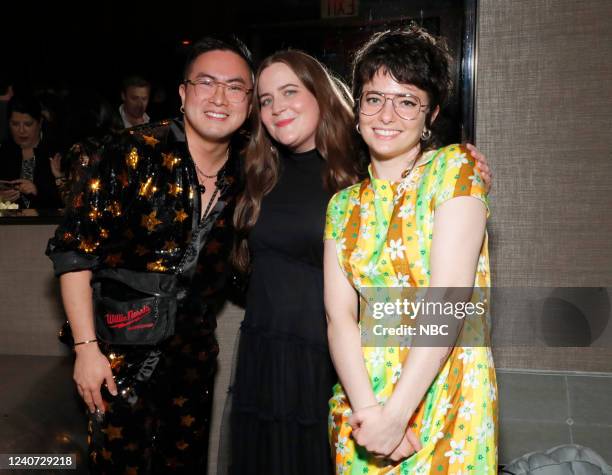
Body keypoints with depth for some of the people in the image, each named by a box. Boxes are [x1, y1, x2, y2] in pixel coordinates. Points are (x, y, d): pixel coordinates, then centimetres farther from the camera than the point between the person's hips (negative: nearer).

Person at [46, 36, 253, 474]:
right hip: (122, 352, -4)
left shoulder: (245, 177, 0)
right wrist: (86, 347, -16)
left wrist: (205, 335, 8)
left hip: (192, 356, 5)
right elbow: (74, 250, -14)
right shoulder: (132, 155, -15)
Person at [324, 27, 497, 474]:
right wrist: (367, 409, -17)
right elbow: (339, 315, -3)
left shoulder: (454, 167, -7)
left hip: (443, 398, -4)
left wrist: (396, 414, -18)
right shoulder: (344, 205, 6)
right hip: (360, 399, 4)